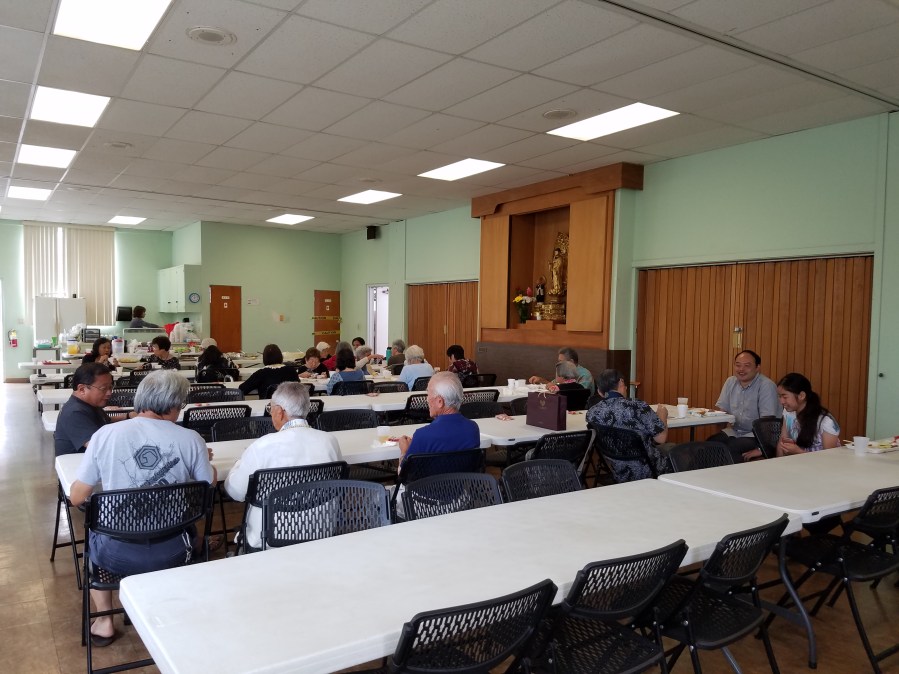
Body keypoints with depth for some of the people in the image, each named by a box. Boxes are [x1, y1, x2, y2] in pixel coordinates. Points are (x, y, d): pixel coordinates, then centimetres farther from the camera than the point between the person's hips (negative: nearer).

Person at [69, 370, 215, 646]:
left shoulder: (105, 434, -11)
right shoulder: (190, 439, -11)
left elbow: (77, 497, -3)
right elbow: (209, 486, 4)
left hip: (117, 554, 0)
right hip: (171, 553, 0)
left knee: (95, 533, 34)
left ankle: (104, 621, 35)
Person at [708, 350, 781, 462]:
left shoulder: (766, 386, -14)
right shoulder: (730, 382, 7)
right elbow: (721, 410, 11)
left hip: (756, 435, -6)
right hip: (734, 431, 6)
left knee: (730, 449, -31)